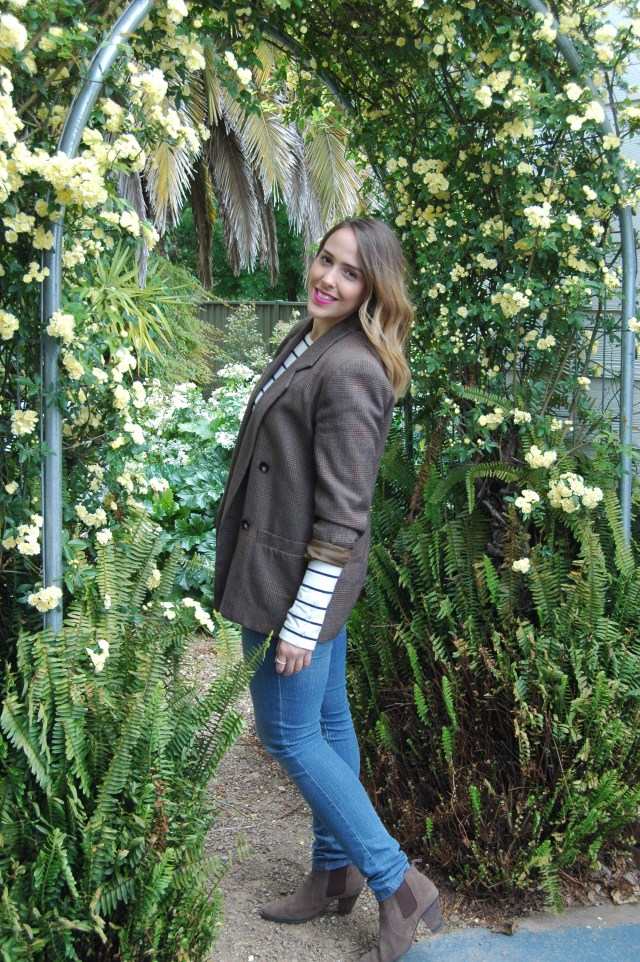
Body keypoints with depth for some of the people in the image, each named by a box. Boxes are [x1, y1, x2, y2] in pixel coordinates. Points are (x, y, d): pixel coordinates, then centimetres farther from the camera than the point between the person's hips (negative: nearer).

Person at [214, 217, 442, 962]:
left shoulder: (349, 370, -22)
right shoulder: (308, 339, 8)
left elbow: (343, 516, -23)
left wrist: (302, 620, -20)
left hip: (300, 580, -9)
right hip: (295, 569, 9)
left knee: (290, 736, 1)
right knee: (326, 725, 18)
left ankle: (400, 886, 12)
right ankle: (336, 872, 35)